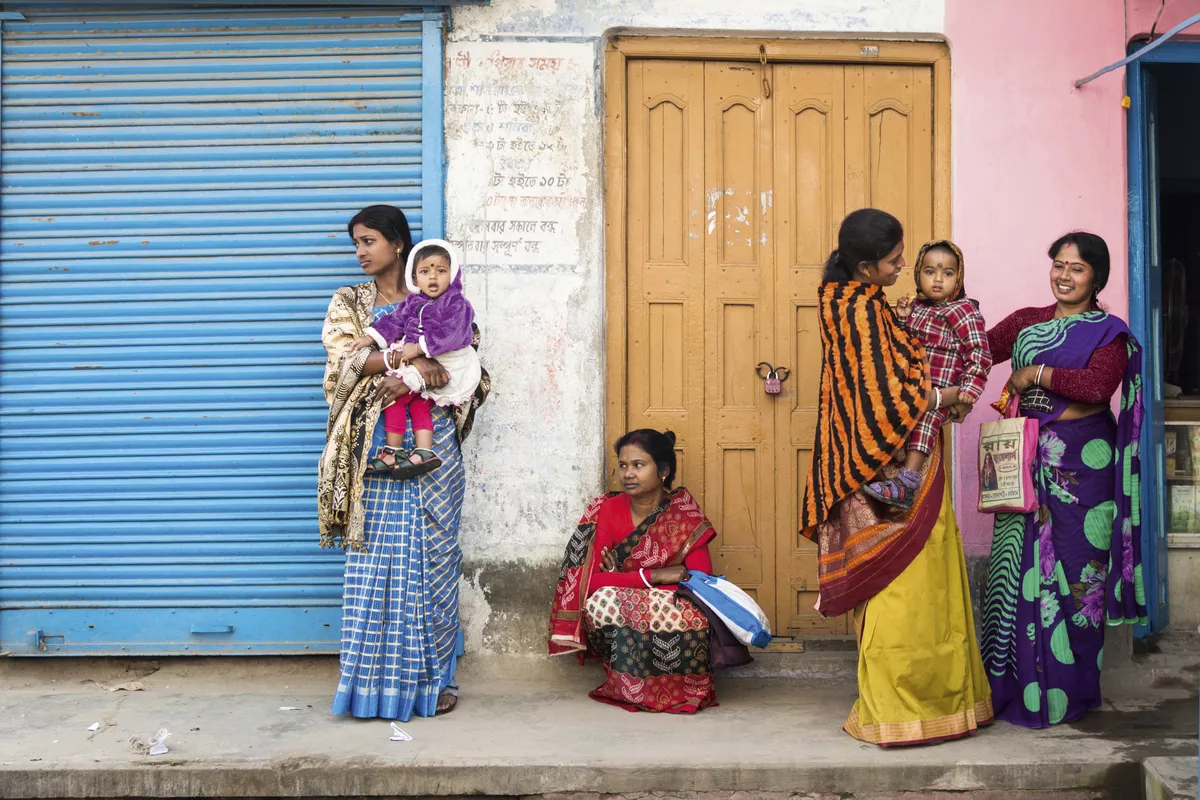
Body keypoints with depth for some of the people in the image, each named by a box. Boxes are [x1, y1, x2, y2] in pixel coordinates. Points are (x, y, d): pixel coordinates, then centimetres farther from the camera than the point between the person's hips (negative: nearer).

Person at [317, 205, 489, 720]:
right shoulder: (348, 303, 12)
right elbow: (345, 358, -5)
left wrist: (411, 380, -15)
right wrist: (412, 360, -17)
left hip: (431, 442, -1)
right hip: (374, 443, 1)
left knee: (431, 555, 2)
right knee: (373, 559, 0)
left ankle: (435, 677, 12)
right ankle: (374, 678, 9)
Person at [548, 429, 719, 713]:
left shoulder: (686, 513, -5)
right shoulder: (608, 511, -5)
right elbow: (592, 580, -13)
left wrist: (625, 583, -18)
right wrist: (653, 576, -22)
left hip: (672, 614, -1)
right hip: (618, 616, 1)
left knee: (689, 615, -35)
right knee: (601, 600, -32)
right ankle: (628, 686, -10)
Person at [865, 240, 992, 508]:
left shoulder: (962, 310, -9)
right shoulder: (917, 306, 12)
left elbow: (980, 353, -12)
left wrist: (970, 387, -22)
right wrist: (901, 318, 3)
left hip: (942, 391, -8)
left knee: (927, 414, -30)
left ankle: (907, 485, -39)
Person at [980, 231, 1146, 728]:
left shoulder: (1108, 332, 1)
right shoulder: (1026, 322, 14)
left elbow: (1099, 384, -16)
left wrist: (1036, 373, -14)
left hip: (1082, 462, -4)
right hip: (1028, 459, 4)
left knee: (1074, 568, -1)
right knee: (1020, 565, 5)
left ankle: (1068, 691, 12)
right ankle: (1016, 683, 16)